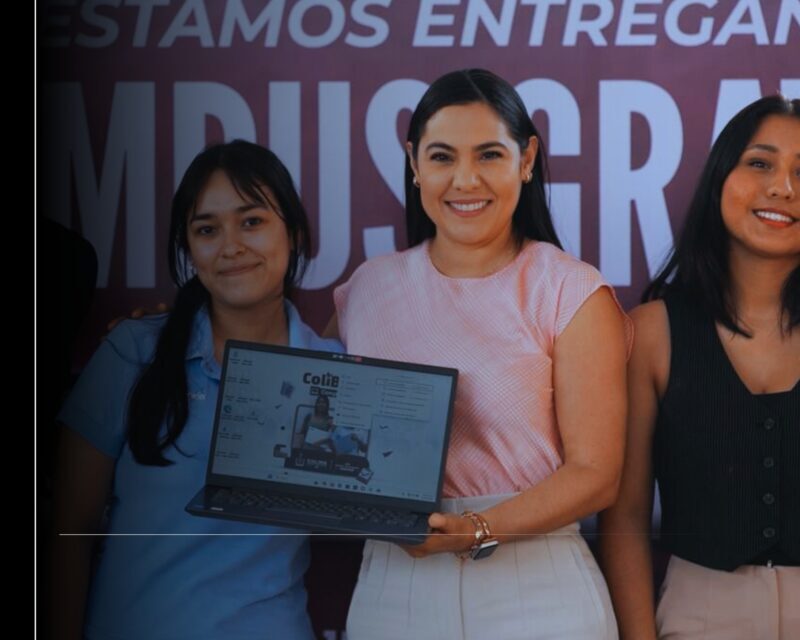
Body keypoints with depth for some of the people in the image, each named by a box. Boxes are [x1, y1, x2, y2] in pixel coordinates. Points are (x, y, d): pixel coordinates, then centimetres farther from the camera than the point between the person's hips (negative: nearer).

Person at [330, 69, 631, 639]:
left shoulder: (572, 294, -5)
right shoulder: (367, 289, 6)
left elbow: (596, 474, -8)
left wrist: (478, 528, -20)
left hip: (534, 591, -3)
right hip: (388, 587, 3)